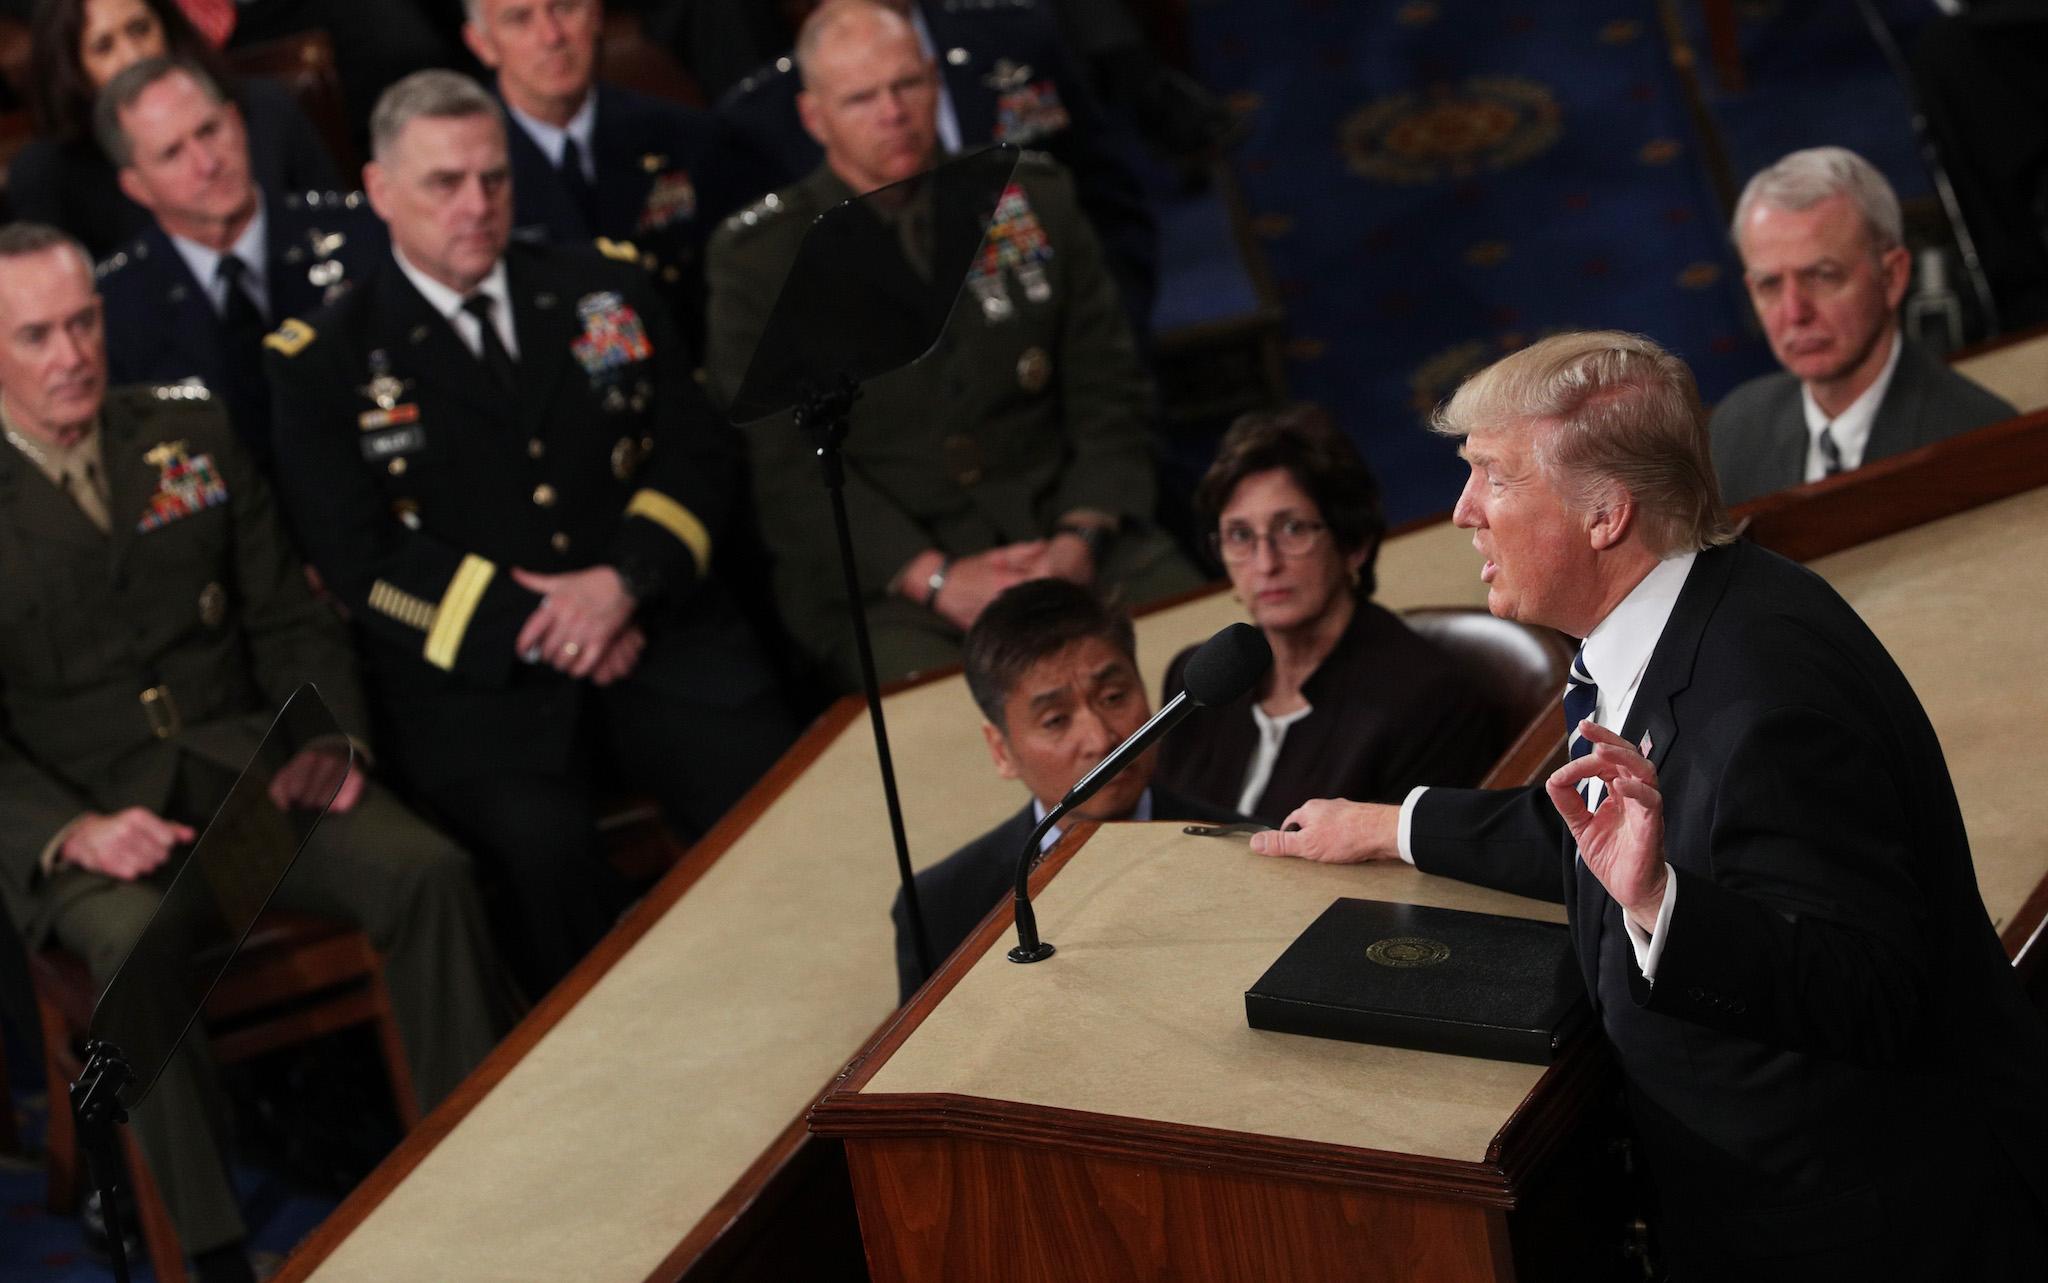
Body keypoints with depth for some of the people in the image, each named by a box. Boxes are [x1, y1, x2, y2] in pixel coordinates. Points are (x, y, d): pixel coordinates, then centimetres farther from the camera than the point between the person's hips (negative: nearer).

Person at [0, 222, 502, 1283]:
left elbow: (291, 623, 14)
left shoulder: (192, 439, 12)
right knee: (140, 945, -37)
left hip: (247, 768, 3)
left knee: (429, 872, -24)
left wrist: (332, 739, -5)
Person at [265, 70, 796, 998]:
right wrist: (529, 625, -12)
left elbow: (699, 453, 11)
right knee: (539, 846, -32)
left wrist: (626, 582, -9)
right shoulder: (326, 360, 6)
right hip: (472, 673, -3)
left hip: (656, 633, 3)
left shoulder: (604, 292, 17)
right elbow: (360, 558, -2)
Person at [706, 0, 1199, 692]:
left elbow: (1107, 387, 8)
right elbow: (786, 461, -5)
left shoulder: (1032, 198, 10)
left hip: (1060, 530, 3)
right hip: (877, 578, -3)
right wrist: (932, 578, -16)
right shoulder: (757, 257, 2)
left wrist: (1079, 539, -9)